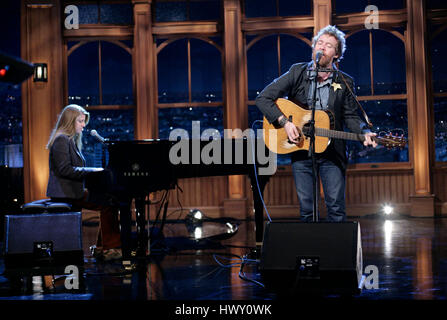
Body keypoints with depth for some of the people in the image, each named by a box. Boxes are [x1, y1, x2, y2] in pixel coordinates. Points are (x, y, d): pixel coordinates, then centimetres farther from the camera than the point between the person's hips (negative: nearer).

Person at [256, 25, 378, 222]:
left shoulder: (345, 83, 3)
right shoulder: (297, 73, 1)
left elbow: (350, 117, 6)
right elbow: (263, 98, -2)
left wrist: (364, 133, -14)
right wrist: (284, 122, -13)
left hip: (332, 154, 0)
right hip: (301, 152, 0)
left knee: (336, 208, -3)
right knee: (306, 210, 3)